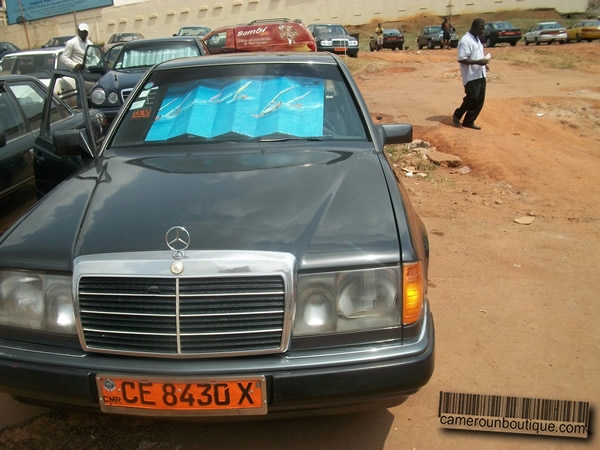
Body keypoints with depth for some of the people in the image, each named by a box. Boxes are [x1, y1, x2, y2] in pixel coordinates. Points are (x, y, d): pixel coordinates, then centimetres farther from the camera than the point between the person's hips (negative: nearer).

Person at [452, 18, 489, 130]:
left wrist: (483, 64, 11)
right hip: (471, 76, -9)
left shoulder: (477, 39, 17)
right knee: (472, 99, -9)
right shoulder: (466, 40, -14)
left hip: (480, 75, 9)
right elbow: (461, 59, -20)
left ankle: (469, 122, 14)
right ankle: (457, 115, 13)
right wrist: (478, 62, -25)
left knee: (480, 100, 6)